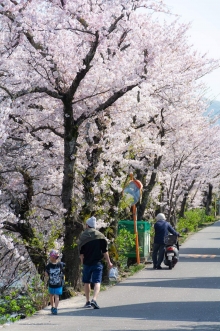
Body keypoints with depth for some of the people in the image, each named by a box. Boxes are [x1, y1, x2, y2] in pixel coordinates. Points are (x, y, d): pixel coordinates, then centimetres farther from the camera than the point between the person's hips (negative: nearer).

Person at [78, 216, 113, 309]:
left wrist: (82, 262, 10)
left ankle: (88, 301, 19)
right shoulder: (101, 236, 1)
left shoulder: (82, 236, -1)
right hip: (97, 263, -1)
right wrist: (109, 262, 6)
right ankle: (94, 300, -24)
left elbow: (81, 253, -1)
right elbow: (105, 251, -1)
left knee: (86, 282, 14)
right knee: (97, 282, -5)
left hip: (87, 263, 1)